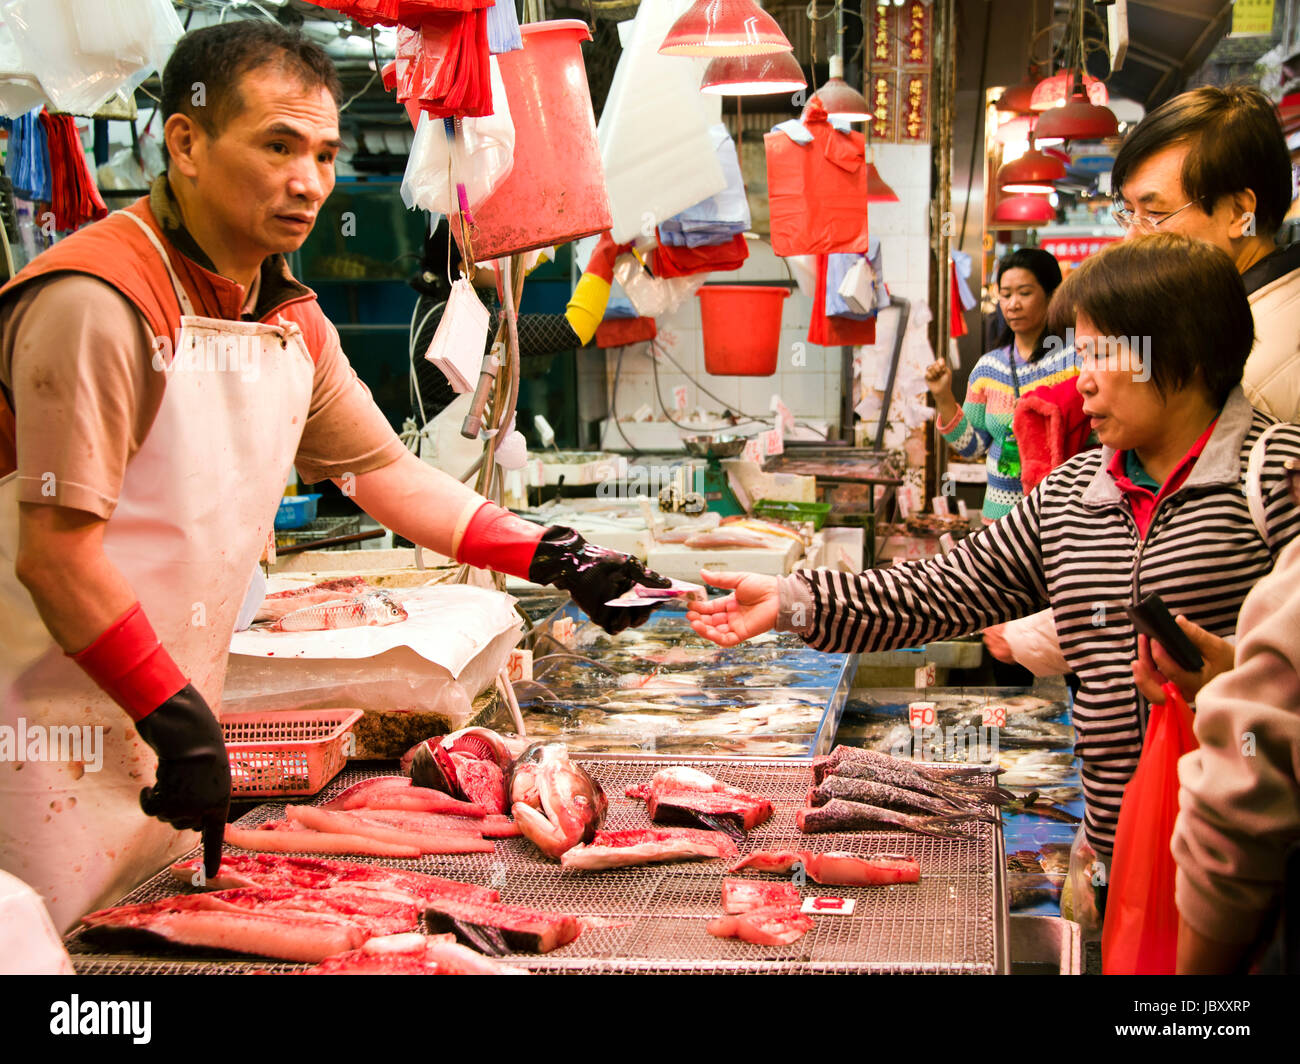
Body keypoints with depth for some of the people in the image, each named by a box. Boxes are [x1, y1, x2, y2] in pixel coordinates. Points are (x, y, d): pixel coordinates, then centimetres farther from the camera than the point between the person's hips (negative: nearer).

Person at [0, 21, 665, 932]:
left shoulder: (291, 318, 8)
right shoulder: (99, 301, -20)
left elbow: (381, 467, 15)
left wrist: (556, 559, 8)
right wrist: (177, 718, -21)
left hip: (171, 721, 8)